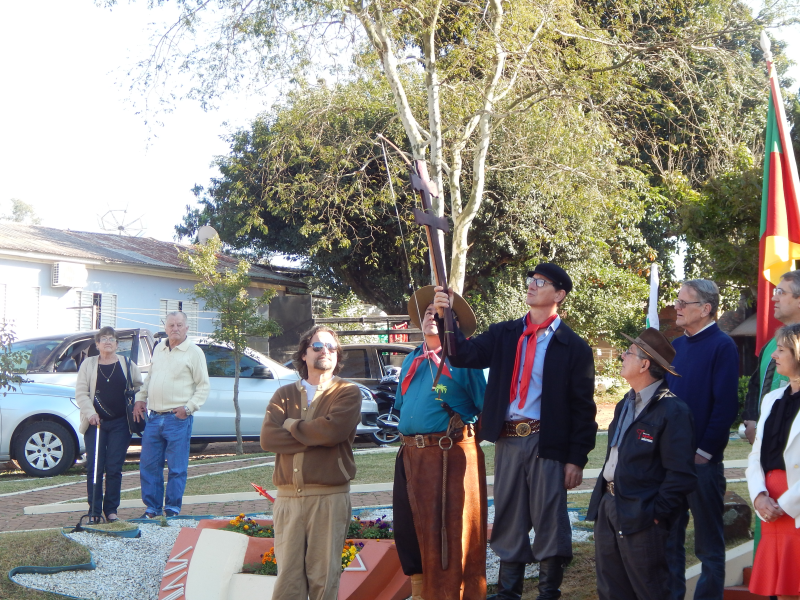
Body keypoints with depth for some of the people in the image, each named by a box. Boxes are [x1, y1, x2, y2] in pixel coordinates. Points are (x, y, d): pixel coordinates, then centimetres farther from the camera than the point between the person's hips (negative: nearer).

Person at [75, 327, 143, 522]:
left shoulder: (127, 365, 7)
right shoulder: (88, 364, 6)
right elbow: (81, 392, 2)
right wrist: (90, 413, -11)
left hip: (120, 423, 0)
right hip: (95, 423, 0)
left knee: (114, 468, 0)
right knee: (94, 468, -1)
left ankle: (111, 510, 9)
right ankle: (94, 511, 5)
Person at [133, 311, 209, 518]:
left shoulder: (194, 352, -1)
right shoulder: (159, 349, 15)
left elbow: (203, 386, -2)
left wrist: (189, 407, -13)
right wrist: (140, 398, 12)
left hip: (178, 419, -5)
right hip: (154, 417, 5)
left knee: (177, 467, -1)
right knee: (149, 465, 7)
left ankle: (172, 509, 8)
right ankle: (152, 508, 16)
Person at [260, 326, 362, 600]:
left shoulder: (348, 392, 6)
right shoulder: (284, 394, 15)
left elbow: (332, 429, -14)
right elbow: (268, 438, 0)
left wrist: (291, 426, 1)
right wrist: (315, 438, -8)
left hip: (330, 497, -2)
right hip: (287, 497, 3)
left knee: (324, 576, -1)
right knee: (288, 577, 0)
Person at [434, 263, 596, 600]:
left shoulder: (573, 347, -2)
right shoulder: (503, 335, 10)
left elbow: (583, 408, -3)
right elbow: (465, 355, -2)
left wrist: (577, 459, -7)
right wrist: (444, 317, -15)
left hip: (548, 444, -4)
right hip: (507, 441, 4)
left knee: (549, 521, 2)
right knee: (508, 521, 12)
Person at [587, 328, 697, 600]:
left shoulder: (672, 411, -16)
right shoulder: (626, 404, 13)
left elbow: (681, 473, -18)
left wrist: (658, 512, -16)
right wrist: (602, 500, 14)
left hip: (640, 517, -9)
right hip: (607, 507, 9)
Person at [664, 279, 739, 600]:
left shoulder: (722, 346, -9)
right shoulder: (677, 345, 12)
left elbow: (725, 405, -14)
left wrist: (703, 451, -15)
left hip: (701, 460, -7)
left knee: (708, 540, 4)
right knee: (669, 534, 13)